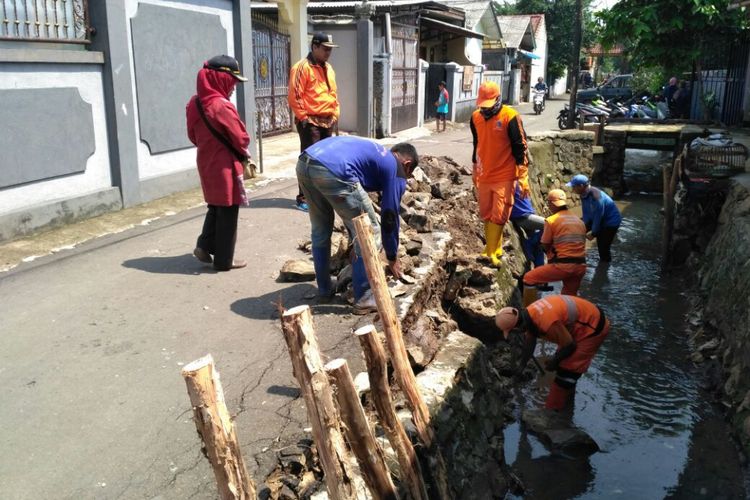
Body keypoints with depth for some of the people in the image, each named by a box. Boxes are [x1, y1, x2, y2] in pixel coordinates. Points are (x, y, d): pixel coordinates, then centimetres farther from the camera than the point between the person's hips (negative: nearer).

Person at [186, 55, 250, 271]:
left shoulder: (195, 103, 3)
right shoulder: (222, 106, -22)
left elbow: (193, 135, 12)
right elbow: (241, 138, -16)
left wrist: (207, 146, 12)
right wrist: (243, 152, 4)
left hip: (206, 163, 8)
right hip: (225, 166, -8)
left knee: (215, 207, 23)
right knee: (227, 213, 3)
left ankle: (204, 246, 18)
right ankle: (224, 260, 11)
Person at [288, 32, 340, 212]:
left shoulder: (328, 68, 16)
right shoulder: (302, 67, -10)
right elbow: (294, 96, -14)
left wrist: (335, 114, 14)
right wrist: (303, 117, -15)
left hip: (328, 121, 8)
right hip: (310, 122, -8)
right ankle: (303, 198, -4)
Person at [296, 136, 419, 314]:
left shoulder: (373, 153, 39)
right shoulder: (396, 171, 17)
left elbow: (351, 210, 43)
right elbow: (389, 217, 18)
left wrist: (355, 242, 51)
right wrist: (392, 258, 32)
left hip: (304, 162, 9)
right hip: (332, 172, -8)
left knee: (320, 230, 27)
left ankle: (324, 289, 40)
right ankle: (364, 299, 17)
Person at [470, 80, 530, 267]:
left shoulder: (510, 117, -14)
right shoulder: (476, 117, 4)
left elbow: (520, 148, -12)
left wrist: (523, 178, -15)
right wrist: (475, 170, 23)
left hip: (504, 177, -6)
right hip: (484, 177, 6)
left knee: (498, 217, -5)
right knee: (486, 215, 13)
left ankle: (491, 252, 1)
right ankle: (493, 249, 27)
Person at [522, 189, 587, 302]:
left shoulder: (551, 221, -3)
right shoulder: (579, 221, 15)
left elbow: (545, 246, 2)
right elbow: (580, 244, 18)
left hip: (562, 265, -6)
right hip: (580, 266, 6)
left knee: (528, 278, 8)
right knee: (569, 295, 24)